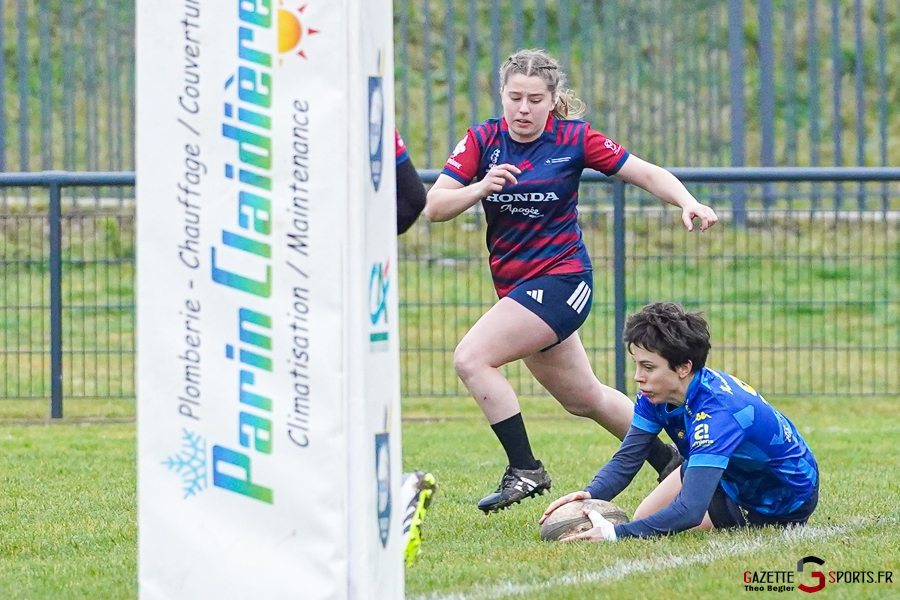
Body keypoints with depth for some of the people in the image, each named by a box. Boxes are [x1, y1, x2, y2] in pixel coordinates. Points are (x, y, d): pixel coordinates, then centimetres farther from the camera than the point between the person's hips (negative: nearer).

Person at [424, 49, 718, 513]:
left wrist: (688, 203, -20)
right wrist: (480, 187, -25)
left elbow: (647, 174, -3)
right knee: (583, 398, 19)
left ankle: (525, 469, -16)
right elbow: (434, 207, -7)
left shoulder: (574, 140, -9)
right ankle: (669, 461, 36)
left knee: (472, 358, -22)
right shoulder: (482, 140, 0)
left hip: (560, 279, -6)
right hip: (515, 283, 6)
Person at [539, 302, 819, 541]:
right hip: (734, 474, 8)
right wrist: (590, 494, -36)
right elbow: (626, 459, -14)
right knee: (645, 519, 7)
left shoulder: (716, 413, -41)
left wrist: (616, 533, -55)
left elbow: (690, 510, -48)